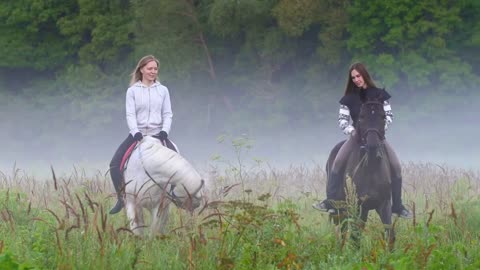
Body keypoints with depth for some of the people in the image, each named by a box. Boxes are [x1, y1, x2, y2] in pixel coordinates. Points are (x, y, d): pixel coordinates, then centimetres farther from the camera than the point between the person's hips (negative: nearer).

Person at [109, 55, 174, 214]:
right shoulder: (133, 91, 3)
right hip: (137, 134, -1)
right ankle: (121, 198, -7)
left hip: (157, 134, 1)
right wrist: (136, 133, -19)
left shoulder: (163, 90, 8)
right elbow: (130, 115, -4)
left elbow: (168, 114, 6)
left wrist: (164, 132, -12)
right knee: (115, 163, -16)